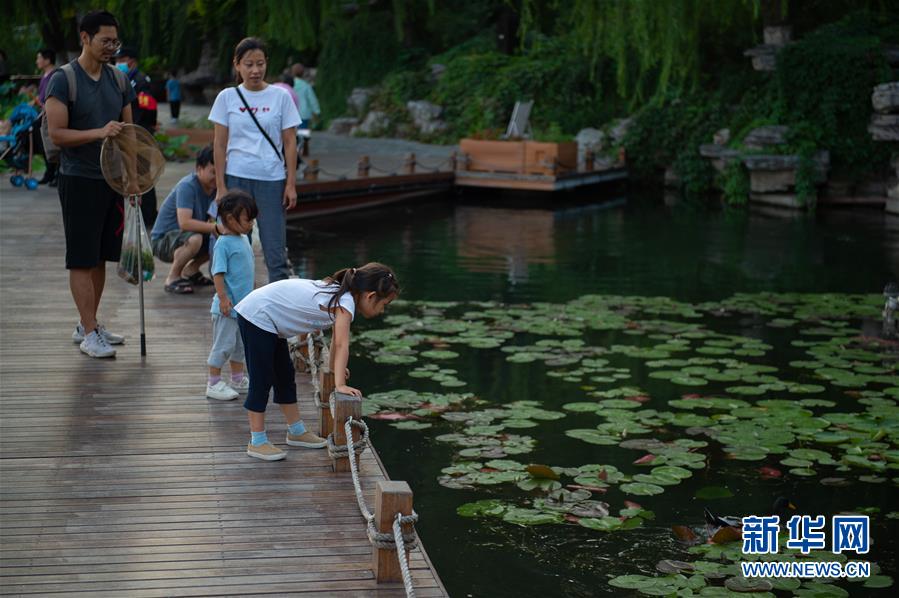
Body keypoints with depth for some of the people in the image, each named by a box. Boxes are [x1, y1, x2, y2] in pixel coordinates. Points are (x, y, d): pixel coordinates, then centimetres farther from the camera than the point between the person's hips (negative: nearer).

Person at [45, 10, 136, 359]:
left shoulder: (118, 80, 9)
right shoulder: (63, 80, -10)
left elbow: (128, 130, 16)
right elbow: (56, 134, -15)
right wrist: (99, 132, -26)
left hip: (112, 179, 6)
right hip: (79, 181, -6)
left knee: (100, 257, 12)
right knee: (82, 259, -2)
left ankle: (87, 325, 22)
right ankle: (89, 335, 1)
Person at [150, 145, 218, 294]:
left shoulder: (214, 187, -1)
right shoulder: (187, 187, -25)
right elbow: (184, 223, -36)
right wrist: (216, 227, -40)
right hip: (162, 241, -8)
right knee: (194, 239, -37)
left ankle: (190, 270, 12)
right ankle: (172, 278, -13)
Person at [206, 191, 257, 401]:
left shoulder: (244, 239, 10)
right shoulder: (223, 243, -16)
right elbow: (218, 273, -20)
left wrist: (250, 298, 24)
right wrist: (223, 297, -26)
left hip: (243, 304, 9)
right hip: (228, 305, -9)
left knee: (240, 343, 17)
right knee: (223, 344, -1)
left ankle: (238, 379, 29)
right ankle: (213, 383, 8)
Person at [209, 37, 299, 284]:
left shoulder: (280, 96, 2)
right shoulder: (227, 97, 3)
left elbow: (289, 142, 3)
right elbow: (220, 144, 4)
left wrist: (291, 184, -2)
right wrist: (221, 187, -1)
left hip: (271, 180, -1)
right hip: (236, 178, 1)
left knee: (275, 248, 0)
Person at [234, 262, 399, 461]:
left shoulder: (341, 293, 3)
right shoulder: (345, 302, -23)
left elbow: (336, 339, 15)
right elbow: (342, 344, -31)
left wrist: (335, 368, 21)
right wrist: (340, 385, -36)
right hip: (257, 316, -10)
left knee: (284, 377, 17)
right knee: (261, 381, -3)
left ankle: (297, 432, 28)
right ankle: (257, 442, 5)